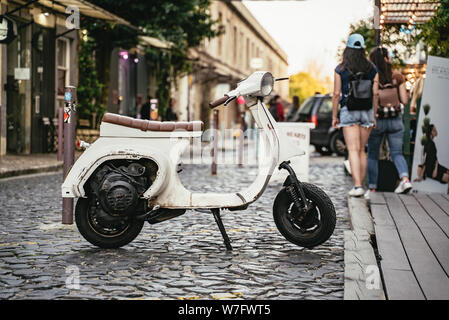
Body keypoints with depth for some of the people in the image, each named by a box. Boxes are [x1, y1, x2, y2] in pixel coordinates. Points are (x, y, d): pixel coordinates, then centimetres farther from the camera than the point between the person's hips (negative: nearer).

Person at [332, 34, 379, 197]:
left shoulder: (340, 69, -4)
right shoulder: (372, 69, 4)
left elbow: (336, 94, -6)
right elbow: (375, 94, 2)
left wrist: (334, 116, 1)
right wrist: (373, 116, 10)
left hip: (348, 112, -3)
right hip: (367, 111, 3)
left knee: (353, 150, -6)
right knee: (362, 149, 13)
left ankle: (357, 186, -17)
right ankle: (360, 184, 17)